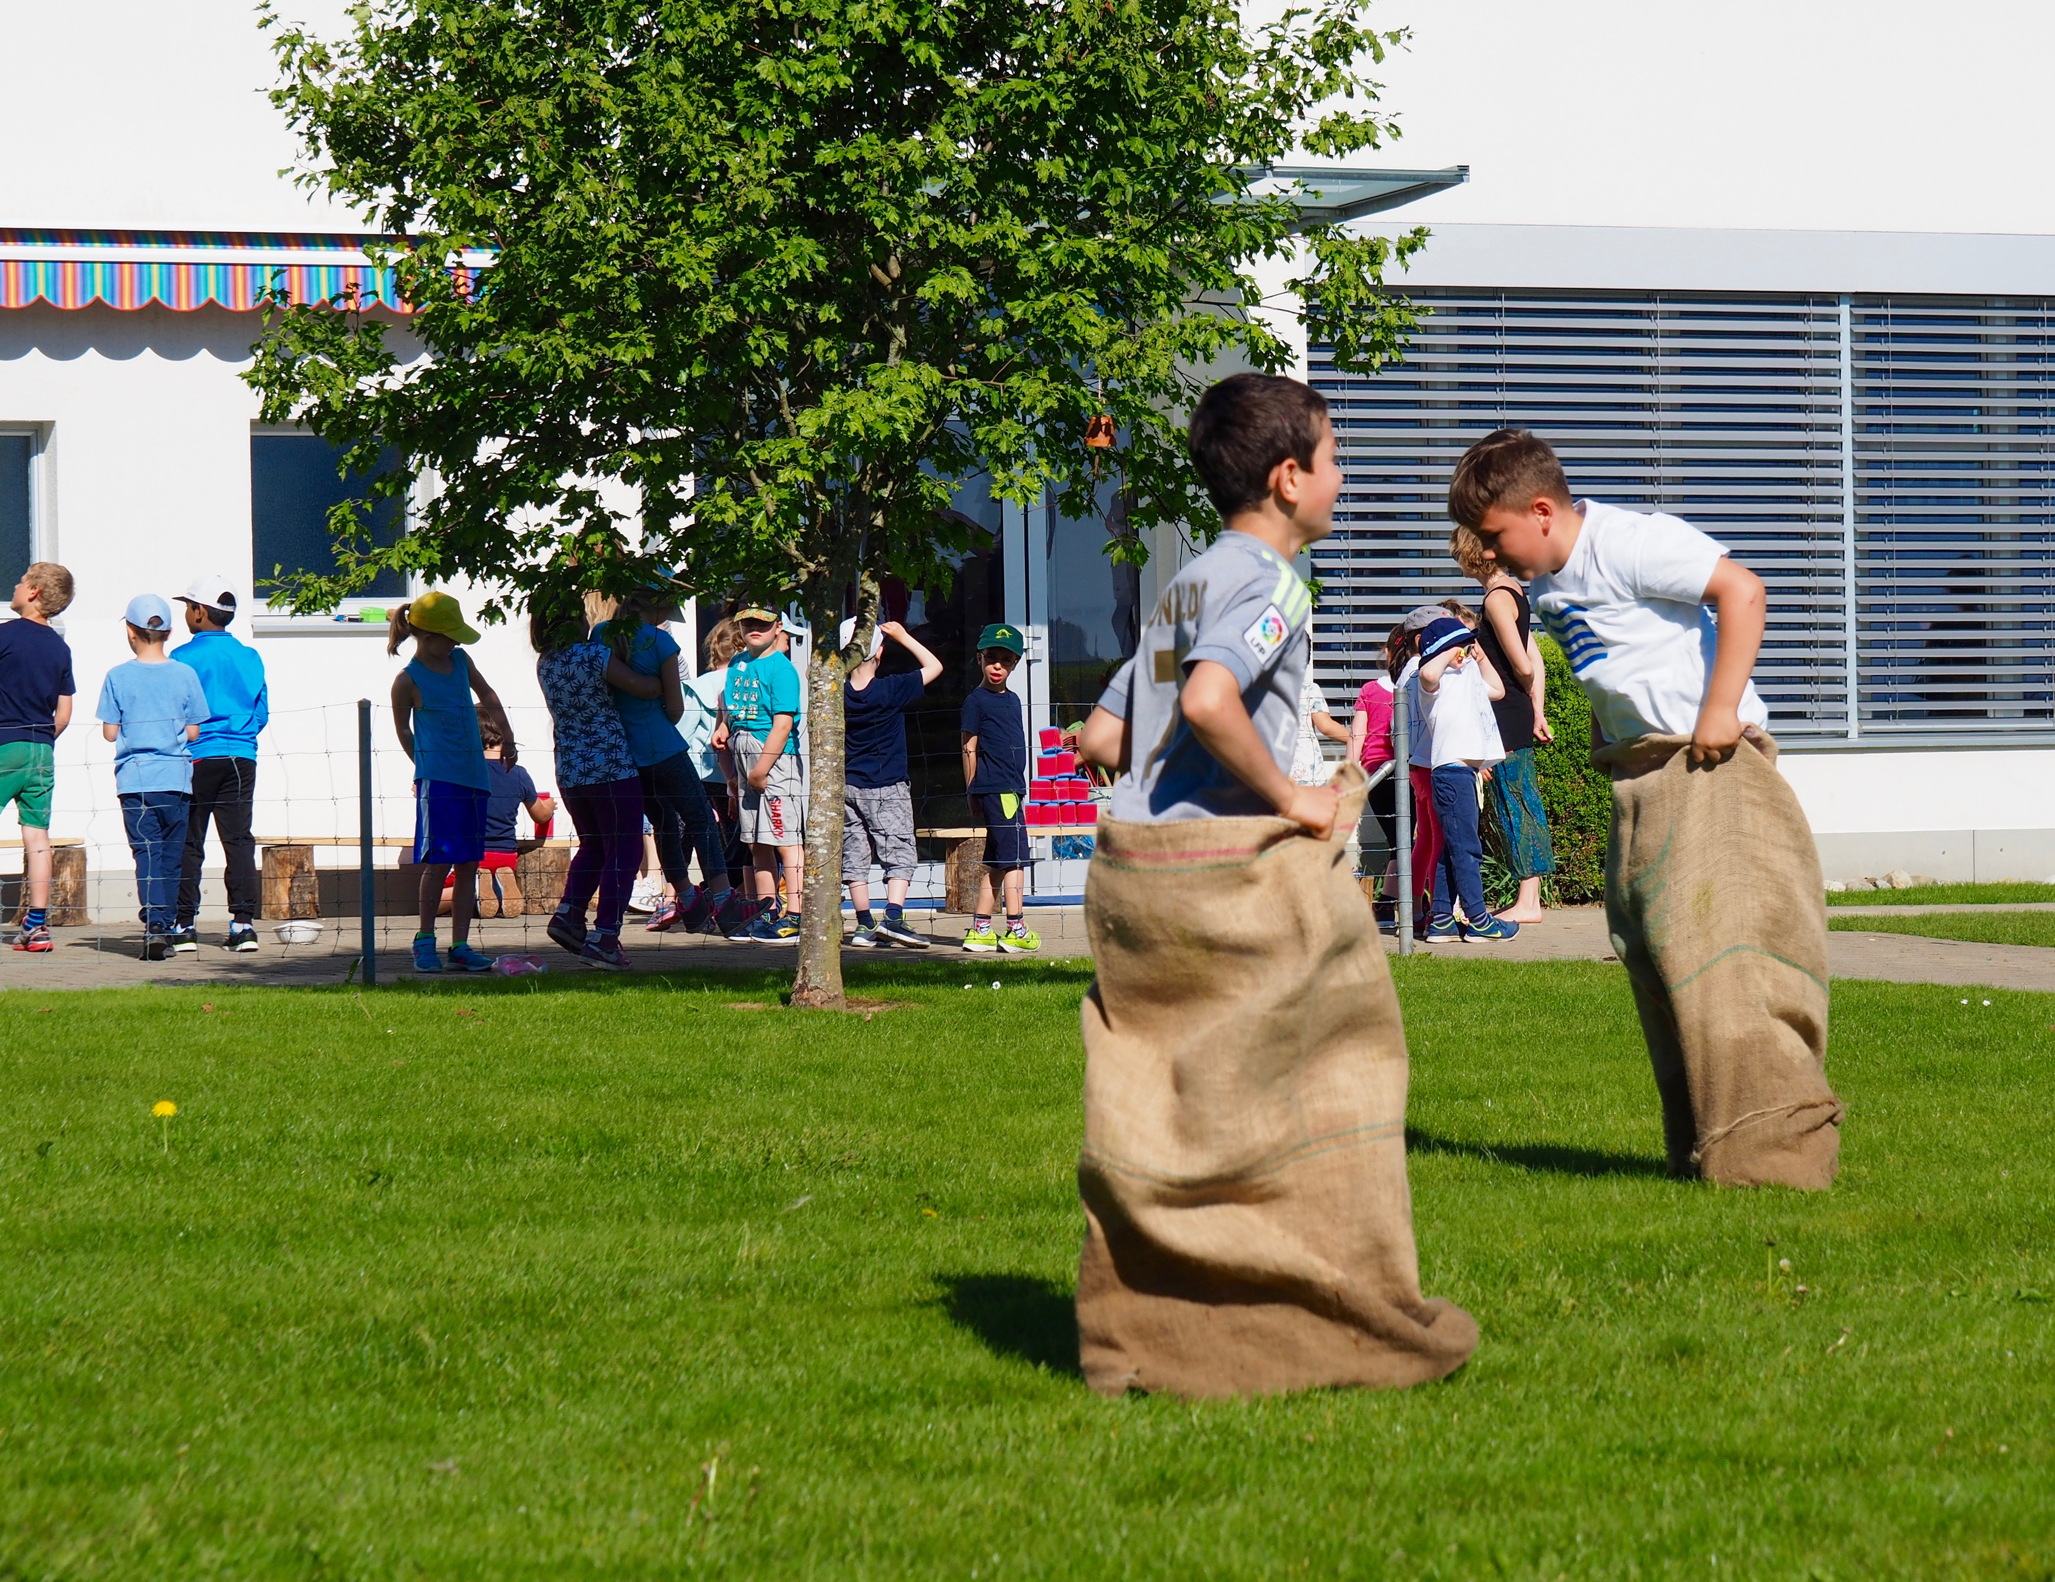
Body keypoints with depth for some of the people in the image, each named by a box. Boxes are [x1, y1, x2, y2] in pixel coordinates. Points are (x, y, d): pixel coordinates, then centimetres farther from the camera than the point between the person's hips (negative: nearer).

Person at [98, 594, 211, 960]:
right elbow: (193, 731, 3)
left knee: (147, 852, -4)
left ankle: (154, 925, -19)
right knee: (171, 855, 10)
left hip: (135, 779, -1)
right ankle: (166, 925, 12)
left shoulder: (118, 677, -3)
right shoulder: (186, 675, 0)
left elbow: (110, 732, -2)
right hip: (176, 778, 1)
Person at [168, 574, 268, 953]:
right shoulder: (250, 658, 6)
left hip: (196, 760, -4)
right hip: (241, 758, 4)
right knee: (239, 840, 4)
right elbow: (262, 713, 11)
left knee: (188, 843, 3)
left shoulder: (183, 658, -8)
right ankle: (243, 922, -2)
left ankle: (184, 925, 3)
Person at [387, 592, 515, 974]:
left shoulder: (460, 661, 10)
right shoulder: (408, 681, -6)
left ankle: (461, 946, 6)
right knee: (438, 860, -10)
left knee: (468, 863, 4)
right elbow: (403, 730, 5)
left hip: (474, 776, 6)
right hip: (438, 780, -6)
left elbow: (486, 694, 27)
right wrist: (425, 766, 7)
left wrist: (507, 738, 25)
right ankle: (425, 940, 2)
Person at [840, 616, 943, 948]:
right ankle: (893, 918, -17)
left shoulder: (837, 694, -5)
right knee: (899, 855, -2)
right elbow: (934, 666, -4)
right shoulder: (892, 690, -14)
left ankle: (865, 925, 8)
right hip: (889, 789, -4)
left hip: (848, 787, 4)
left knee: (855, 856, 8)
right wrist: (903, 636, 1)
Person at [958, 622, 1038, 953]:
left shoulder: (1012, 700, 18)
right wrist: (973, 793, -6)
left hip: (1011, 788, 8)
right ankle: (1016, 931, -9)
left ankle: (980, 930, 14)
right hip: (996, 789, -8)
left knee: (996, 862, 10)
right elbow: (969, 749, -5)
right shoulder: (976, 700, -5)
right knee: (1014, 857, -10)